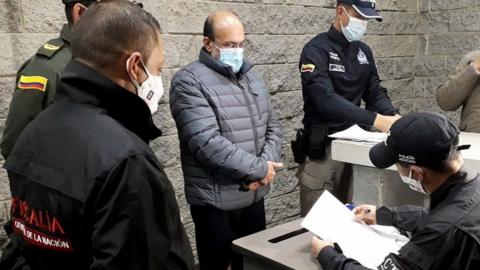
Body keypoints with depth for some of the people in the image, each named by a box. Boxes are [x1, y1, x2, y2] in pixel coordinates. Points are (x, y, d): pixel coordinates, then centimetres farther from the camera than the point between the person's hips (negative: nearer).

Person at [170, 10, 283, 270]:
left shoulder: (251, 77, 11)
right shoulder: (189, 82, -13)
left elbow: (273, 126, 10)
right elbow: (208, 143, -22)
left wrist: (266, 166, -9)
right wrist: (259, 169, -16)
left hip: (255, 195, 7)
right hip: (216, 202, -6)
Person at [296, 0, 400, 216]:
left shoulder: (363, 51, 10)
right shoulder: (317, 50, -13)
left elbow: (375, 91, 10)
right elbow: (326, 99, -26)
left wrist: (392, 116, -12)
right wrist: (376, 120, -31)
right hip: (322, 148, -6)